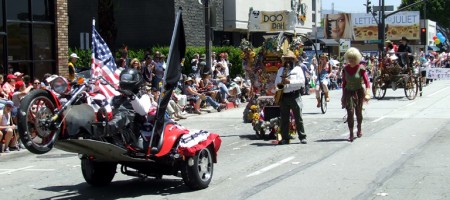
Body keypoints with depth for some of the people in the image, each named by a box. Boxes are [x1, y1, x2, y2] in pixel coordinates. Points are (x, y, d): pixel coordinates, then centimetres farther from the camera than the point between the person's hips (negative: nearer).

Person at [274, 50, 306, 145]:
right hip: (283, 97, 3)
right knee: (284, 118, 3)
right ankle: (285, 138, 6)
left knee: (298, 118, -3)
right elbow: (276, 82, 20)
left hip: (294, 96, -3)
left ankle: (302, 137, 2)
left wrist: (289, 81, -16)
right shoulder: (280, 70, 18)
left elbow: (302, 81, -6)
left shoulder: (298, 69, 5)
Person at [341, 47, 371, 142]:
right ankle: (351, 134, -10)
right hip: (348, 92, 1)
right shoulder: (345, 69, 1)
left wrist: (367, 93, -24)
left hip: (359, 91, -1)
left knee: (358, 112, 10)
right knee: (350, 112, -11)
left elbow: (367, 81, -12)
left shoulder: (361, 68, -9)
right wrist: (343, 95, 12)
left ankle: (359, 129, 37)